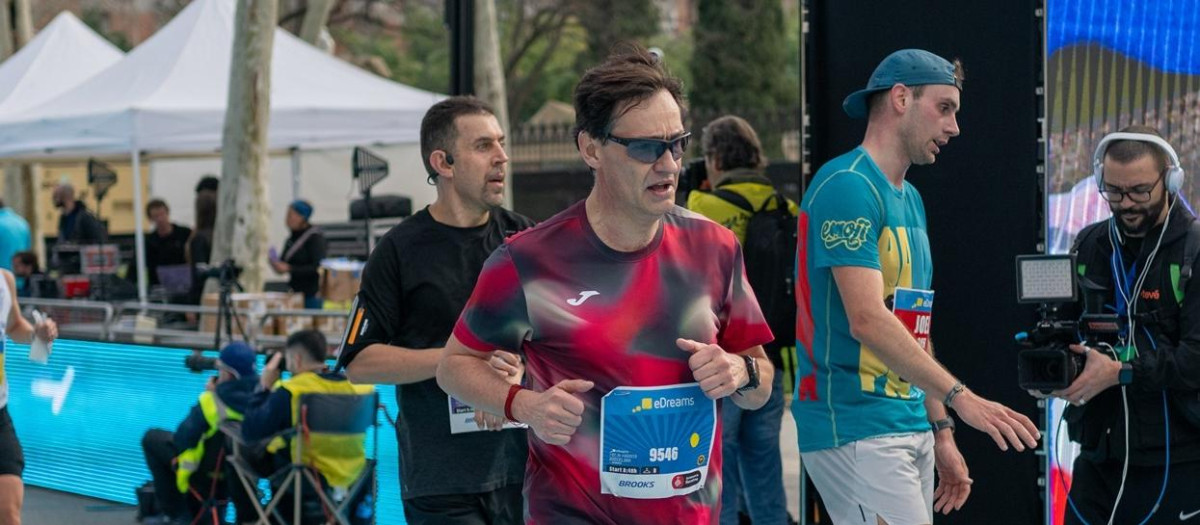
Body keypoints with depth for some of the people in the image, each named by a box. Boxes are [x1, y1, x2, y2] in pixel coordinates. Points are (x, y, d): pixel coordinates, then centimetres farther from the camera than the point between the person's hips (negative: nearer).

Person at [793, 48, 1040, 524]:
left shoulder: (911, 200, 17)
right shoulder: (848, 186, -13)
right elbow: (867, 321, -23)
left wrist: (941, 431, 18)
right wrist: (960, 397, -27)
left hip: (911, 427, 9)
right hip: (856, 431, -9)